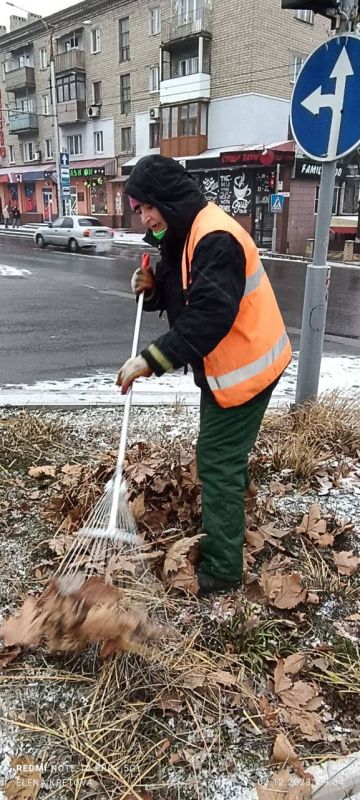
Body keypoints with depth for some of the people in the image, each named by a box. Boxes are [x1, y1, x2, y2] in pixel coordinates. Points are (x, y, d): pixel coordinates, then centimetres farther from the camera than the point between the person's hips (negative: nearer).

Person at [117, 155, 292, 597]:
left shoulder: (215, 239, -24)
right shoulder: (184, 236, 9)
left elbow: (209, 316, -33)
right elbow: (182, 295, 14)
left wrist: (152, 359, -34)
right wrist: (153, 286, -7)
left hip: (243, 367, -10)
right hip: (223, 365, 11)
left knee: (218, 462, -6)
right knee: (224, 455, 23)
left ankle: (221, 569, 5)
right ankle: (228, 526, 43)